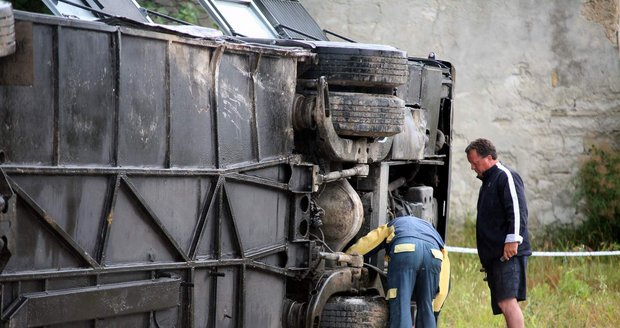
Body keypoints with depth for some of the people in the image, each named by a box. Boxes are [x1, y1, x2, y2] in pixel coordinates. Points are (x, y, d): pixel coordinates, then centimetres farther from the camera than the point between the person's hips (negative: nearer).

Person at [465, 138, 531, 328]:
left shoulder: (506, 177, -6)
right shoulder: (488, 181, 24)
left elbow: (517, 210, -17)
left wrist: (513, 240, -23)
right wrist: (486, 255, 24)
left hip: (508, 254, -10)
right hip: (493, 255, 10)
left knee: (507, 301, -19)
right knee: (503, 304, 6)